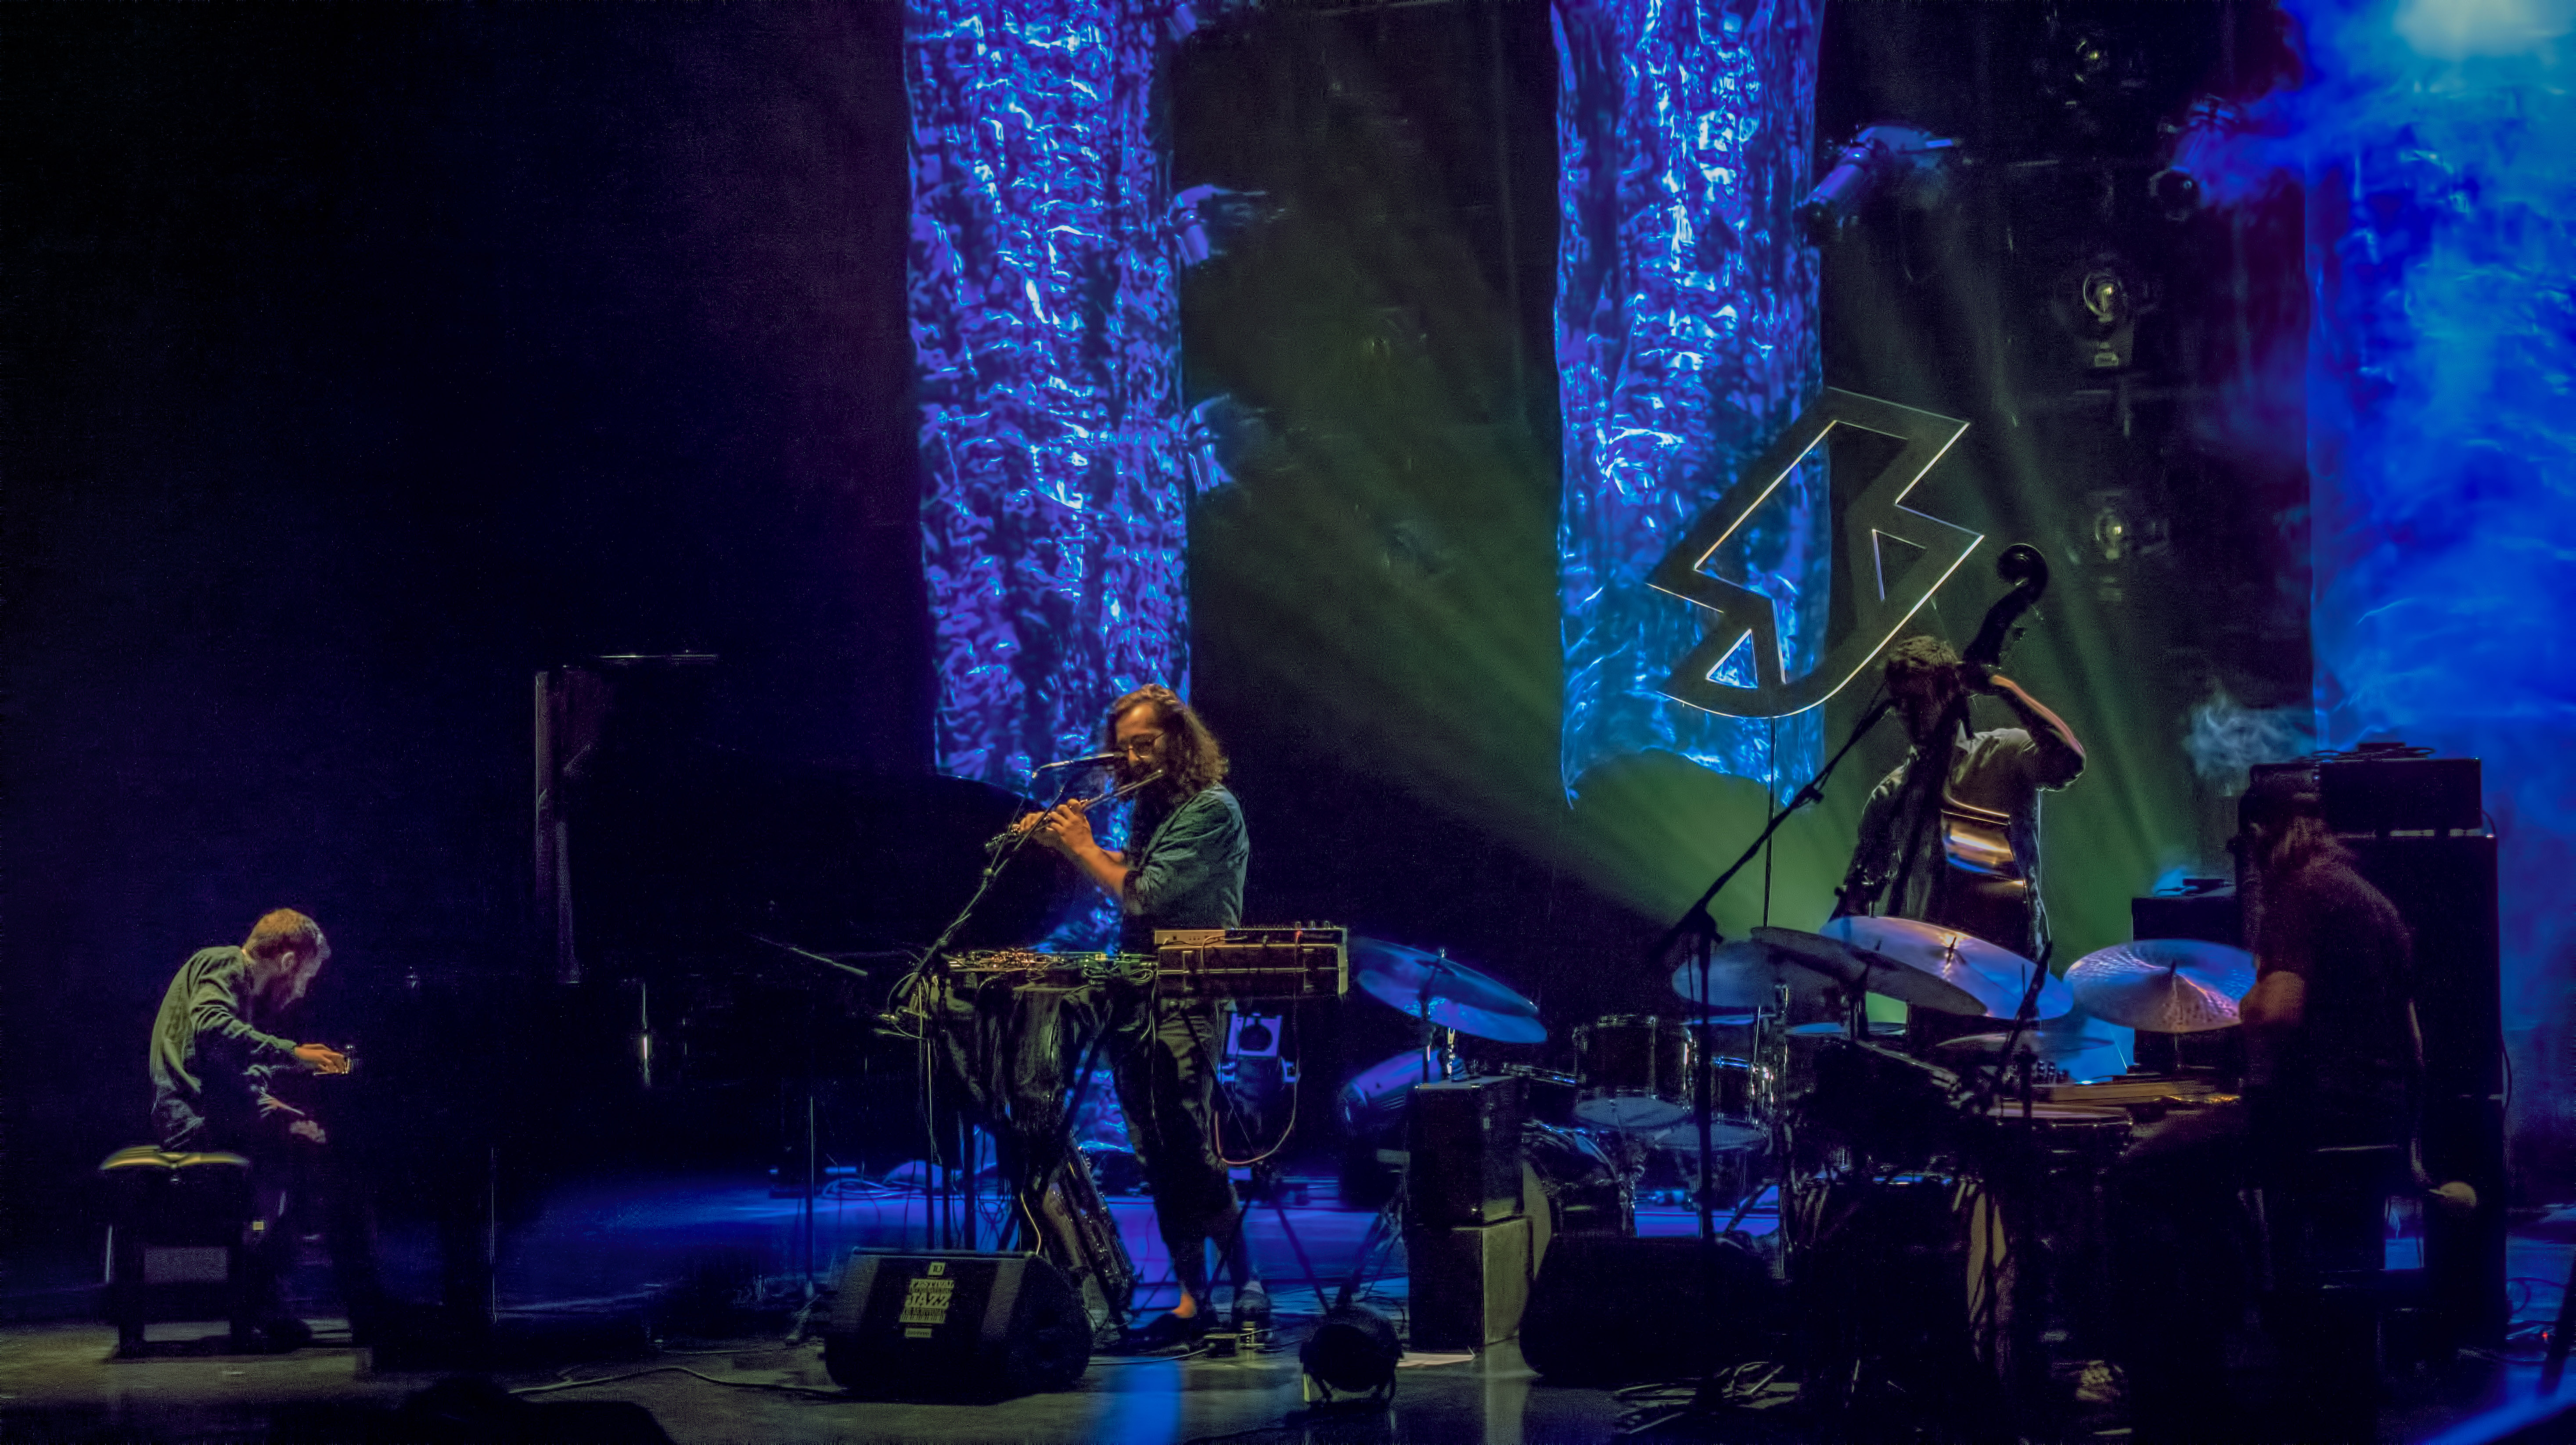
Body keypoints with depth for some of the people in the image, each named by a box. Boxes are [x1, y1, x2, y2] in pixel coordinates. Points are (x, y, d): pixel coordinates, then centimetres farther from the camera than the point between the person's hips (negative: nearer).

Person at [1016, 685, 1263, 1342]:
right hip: (1136, 999, 8)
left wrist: (1083, 846, -6)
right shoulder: (1153, 806, 15)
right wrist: (1062, 839, 16)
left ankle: (1247, 1285, -8)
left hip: (1186, 1007, -8)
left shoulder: (1211, 808, -11)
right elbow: (1127, 872, 28)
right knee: (1159, 1158, 6)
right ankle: (1191, 1298, 10)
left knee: (1192, 1151, -15)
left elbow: (1144, 898, -19)